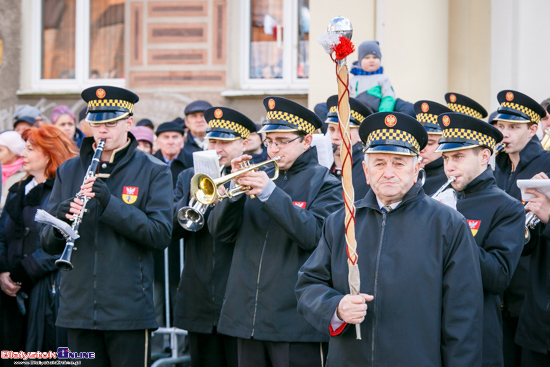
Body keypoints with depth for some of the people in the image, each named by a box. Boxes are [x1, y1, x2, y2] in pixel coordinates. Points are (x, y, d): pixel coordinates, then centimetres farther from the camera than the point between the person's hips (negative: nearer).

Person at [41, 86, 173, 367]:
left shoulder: (153, 171, 1)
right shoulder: (68, 171, 12)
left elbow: (161, 235, -10)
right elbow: (47, 244, 9)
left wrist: (110, 204, -20)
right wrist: (61, 220, -15)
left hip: (128, 310, -3)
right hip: (77, 309, 3)